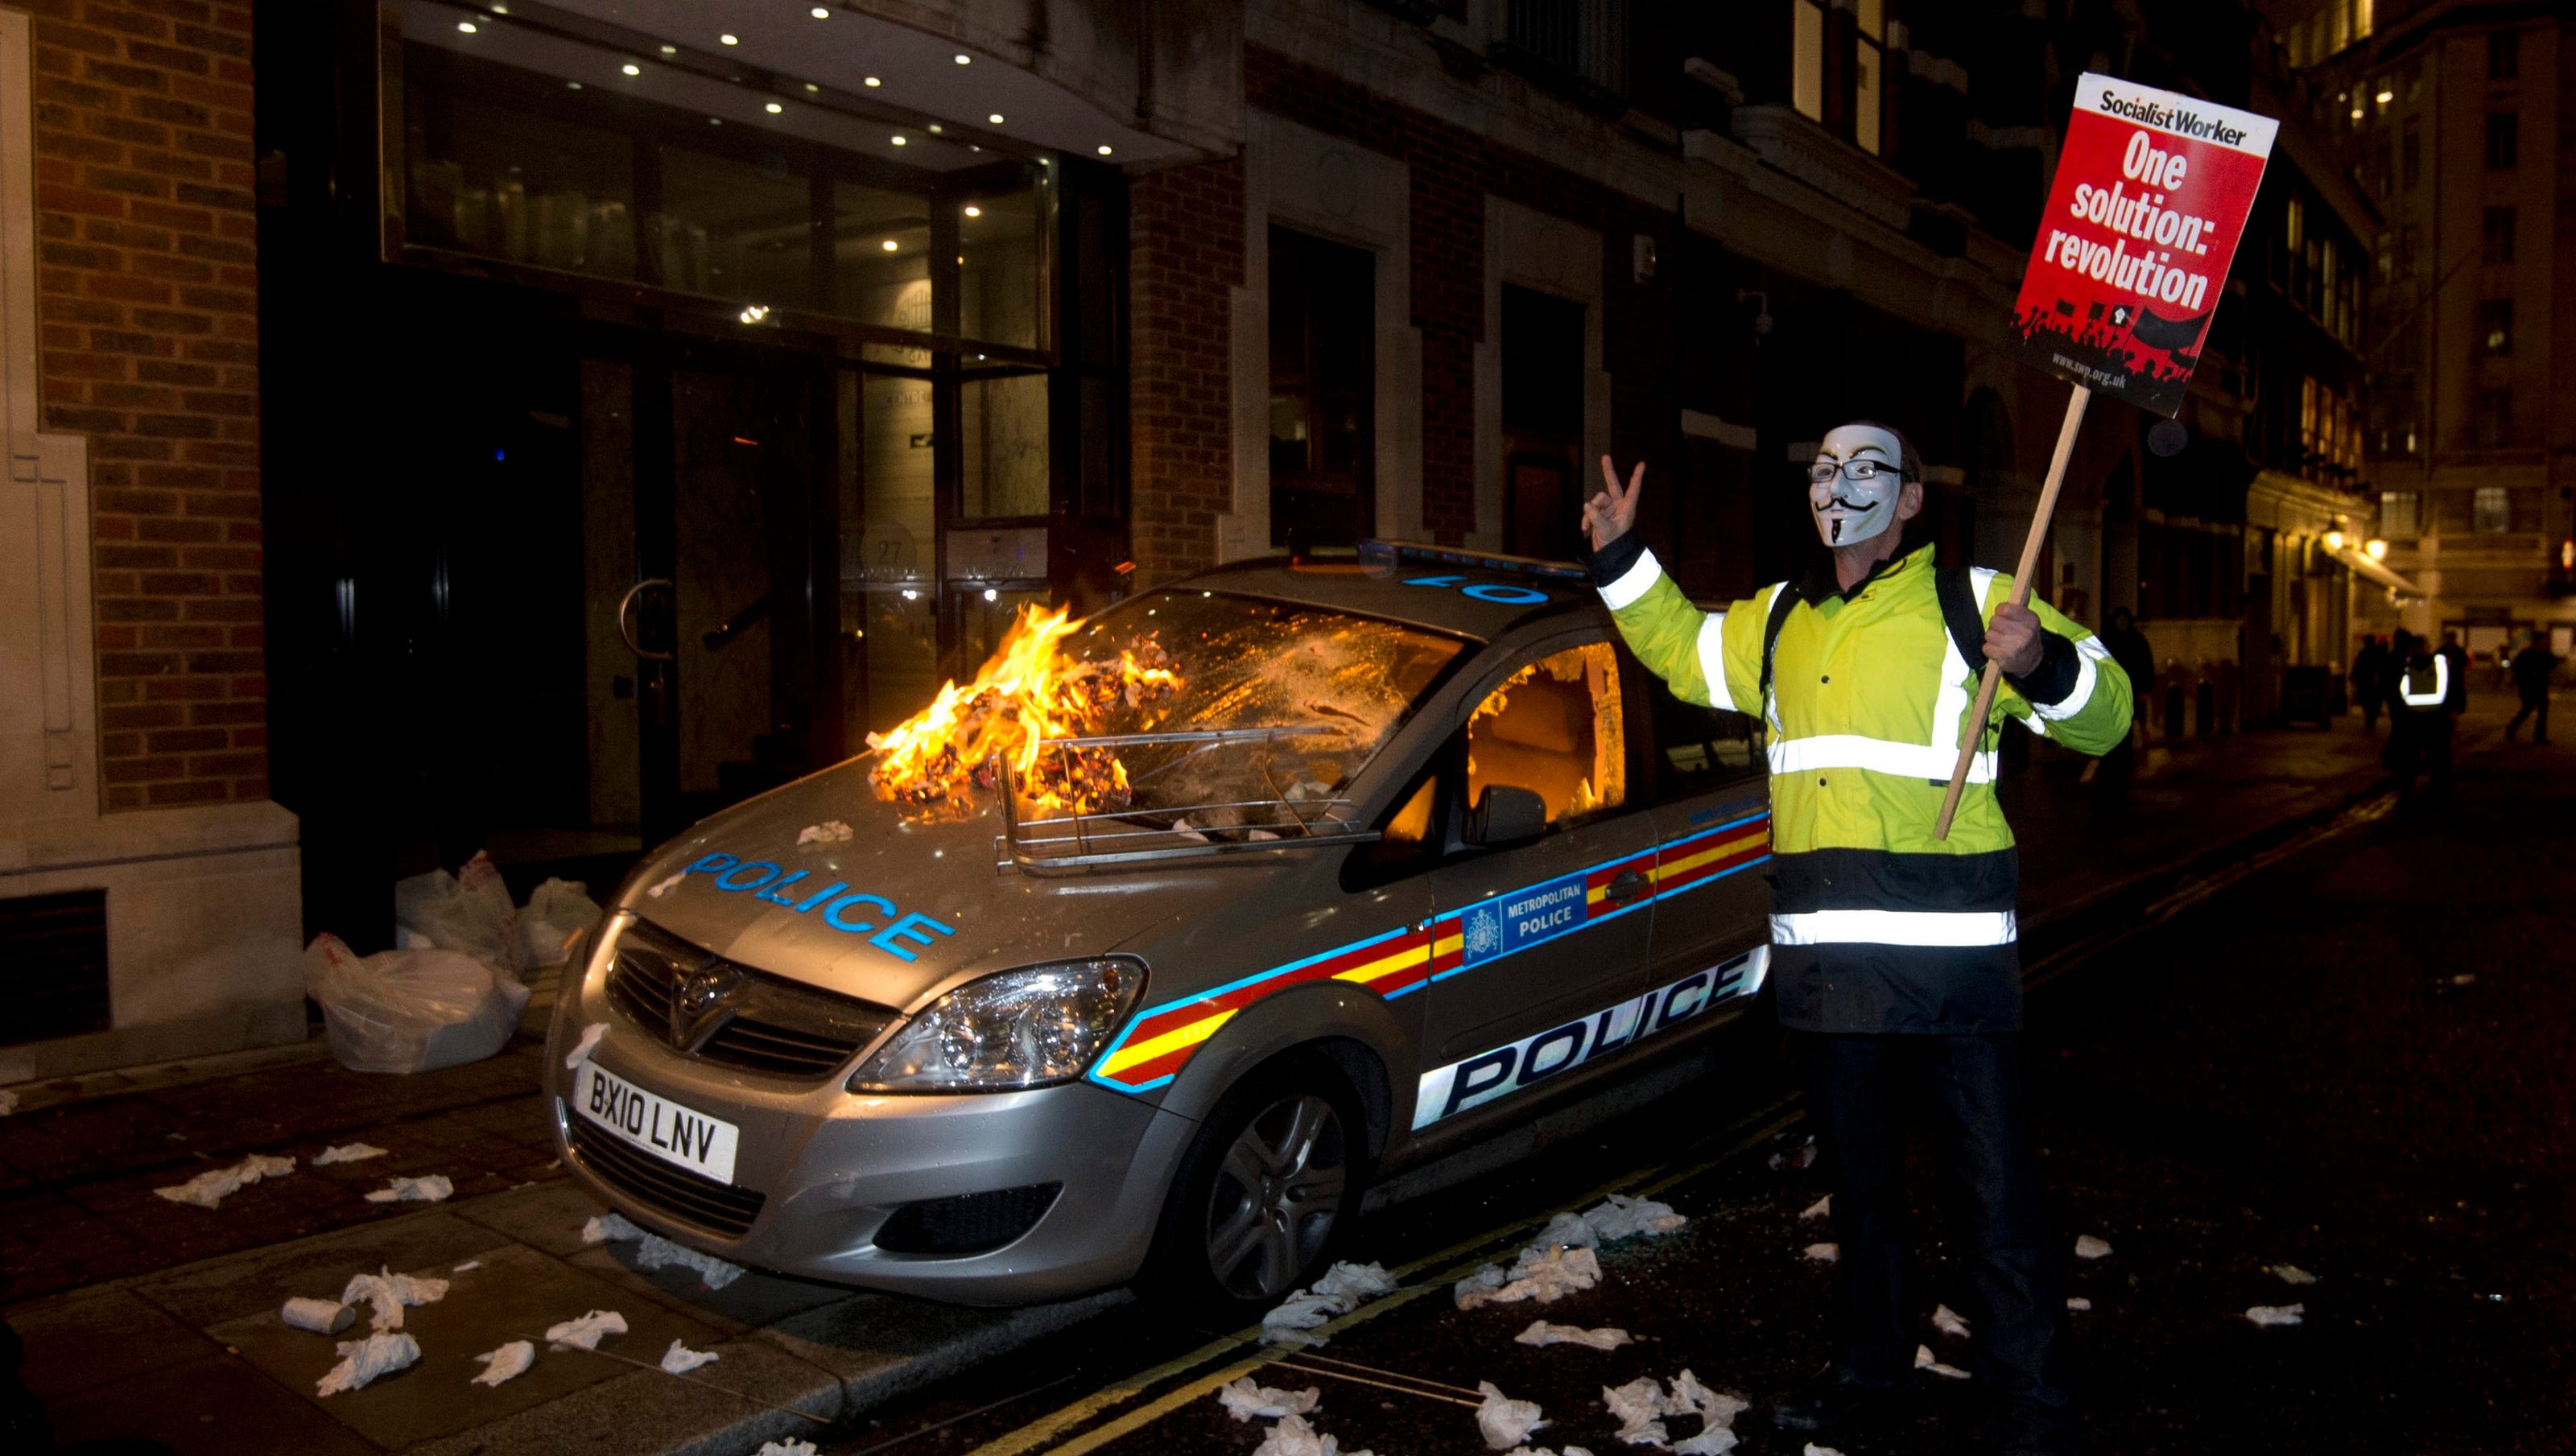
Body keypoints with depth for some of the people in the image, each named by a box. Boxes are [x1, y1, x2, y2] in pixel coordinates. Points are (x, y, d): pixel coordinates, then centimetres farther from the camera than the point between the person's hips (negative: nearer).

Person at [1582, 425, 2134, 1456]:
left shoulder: (1972, 605, -3)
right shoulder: (1776, 620, 14)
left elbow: (2103, 712, -6)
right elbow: (1683, 653, 31)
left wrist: (2043, 664, -27)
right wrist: (1621, 558, 22)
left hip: (1950, 952, -6)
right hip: (1824, 953, 6)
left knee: (1992, 1187, 0)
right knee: (1858, 1177, 20)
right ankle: (1872, 1367, 37)